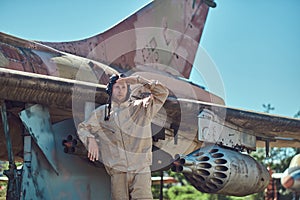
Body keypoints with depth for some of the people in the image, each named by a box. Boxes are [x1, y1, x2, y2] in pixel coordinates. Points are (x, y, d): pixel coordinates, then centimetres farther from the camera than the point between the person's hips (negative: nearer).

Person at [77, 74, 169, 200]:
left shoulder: (141, 108, 11)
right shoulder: (102, 112, 14)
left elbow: (162, 93, 6)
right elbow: (83, 127, 19)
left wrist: (139, 80, 0)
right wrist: (91, 140, -2)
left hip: (140, 169, -1)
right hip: (117, 171, 1)